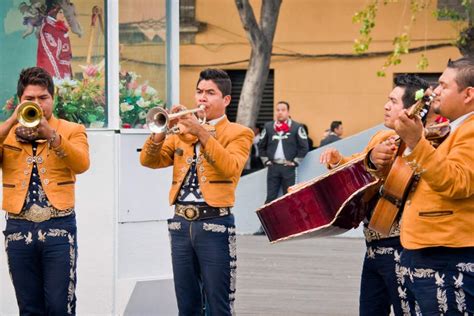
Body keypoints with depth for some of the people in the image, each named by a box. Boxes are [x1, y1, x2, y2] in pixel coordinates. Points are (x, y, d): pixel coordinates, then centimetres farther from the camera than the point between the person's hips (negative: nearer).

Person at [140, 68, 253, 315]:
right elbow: (148, 160, 6)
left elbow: (231, 167, -17)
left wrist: (201, 133, -21)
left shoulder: (238, 133, 2)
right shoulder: (181, 131, 16)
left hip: (214, 223, -5)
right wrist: (162, 131, -11)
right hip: (181, 223, 5)